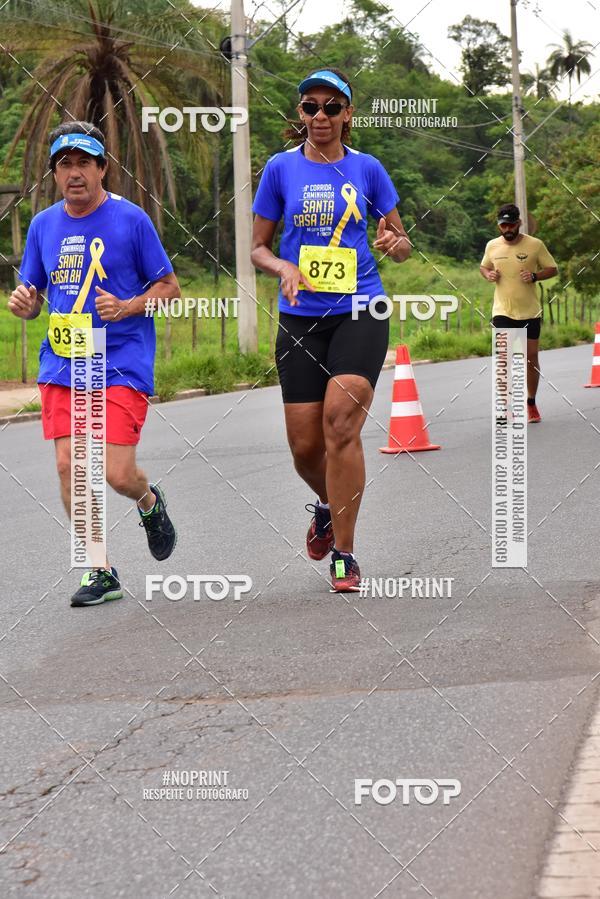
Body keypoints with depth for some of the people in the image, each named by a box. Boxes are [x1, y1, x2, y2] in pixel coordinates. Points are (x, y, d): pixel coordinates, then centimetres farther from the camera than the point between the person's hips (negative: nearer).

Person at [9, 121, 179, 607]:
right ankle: (100, 572, 10)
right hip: (62, 364, 4)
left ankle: (149, 502, 26)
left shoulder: (131, 219, -4)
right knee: (69, 466, -4)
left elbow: (169, 287, 1)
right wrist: (23, 303, -8)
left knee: (118, 474, -11)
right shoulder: (43, 225, 8)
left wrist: (126, 307, -16)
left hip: (122, 365, -4)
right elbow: (33, 299, 16)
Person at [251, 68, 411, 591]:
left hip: (361, 311, -1)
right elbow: (258, 247, 10)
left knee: (340, 420, -20)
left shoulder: (367, 169, 5)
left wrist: (393, 244, -11)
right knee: (305, 444, 0)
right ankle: (329, 505, 36)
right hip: (301, 317, 1)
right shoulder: (281, 168, 5)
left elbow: (401, 244, 13)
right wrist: (284, 269, -12)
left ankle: (344, 553, -9)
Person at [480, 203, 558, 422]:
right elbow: (483, 267, 19)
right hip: (502, 311, 0)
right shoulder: (492, 246, 2)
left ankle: (531, 403, 24)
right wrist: (488, 275, -4)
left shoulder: (535, 245, -5)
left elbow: (552, 269, 2)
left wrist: (534, 276, -17)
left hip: (530, 311, 0)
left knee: (531, 357, 7)